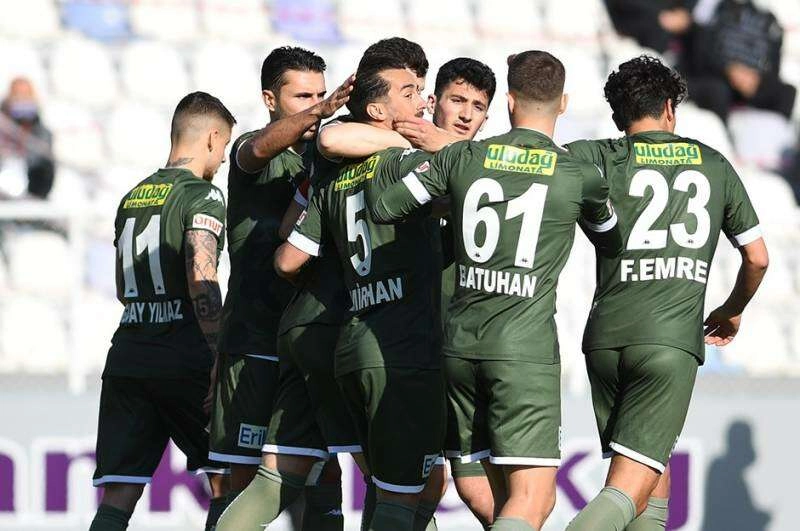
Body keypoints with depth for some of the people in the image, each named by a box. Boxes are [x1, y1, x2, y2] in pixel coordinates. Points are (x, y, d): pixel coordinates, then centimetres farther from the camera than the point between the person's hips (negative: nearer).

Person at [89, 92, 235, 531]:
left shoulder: (131, 198, 17)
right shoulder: (202, 196, -6)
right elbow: (201, 281, -18)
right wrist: (220, 358, -19)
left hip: (126, 358, 6)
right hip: (184, 358, -6)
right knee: (227, 482, 7)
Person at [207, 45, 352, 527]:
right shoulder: (254, 151, -4)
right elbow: (261, 148, -29)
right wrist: (321, 114, -47)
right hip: (255, 340, -6)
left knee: (325, 471, 5)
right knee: (245, 475, -7)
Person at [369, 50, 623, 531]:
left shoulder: (462, 158, 3)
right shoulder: (580, 176, -1)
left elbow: (383, 208, 10)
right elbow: (613, 243, 19)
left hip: (461, 344, 4)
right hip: (525, 350, -4)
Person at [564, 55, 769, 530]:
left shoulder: (602, 159, 7)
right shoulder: (713, 165, 13)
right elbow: (758, 259, 18)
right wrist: (732, 311, 36)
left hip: (606, 336, 2)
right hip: (672, 341, -2)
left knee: (654, 470, 21)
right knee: (630, 490, -9)